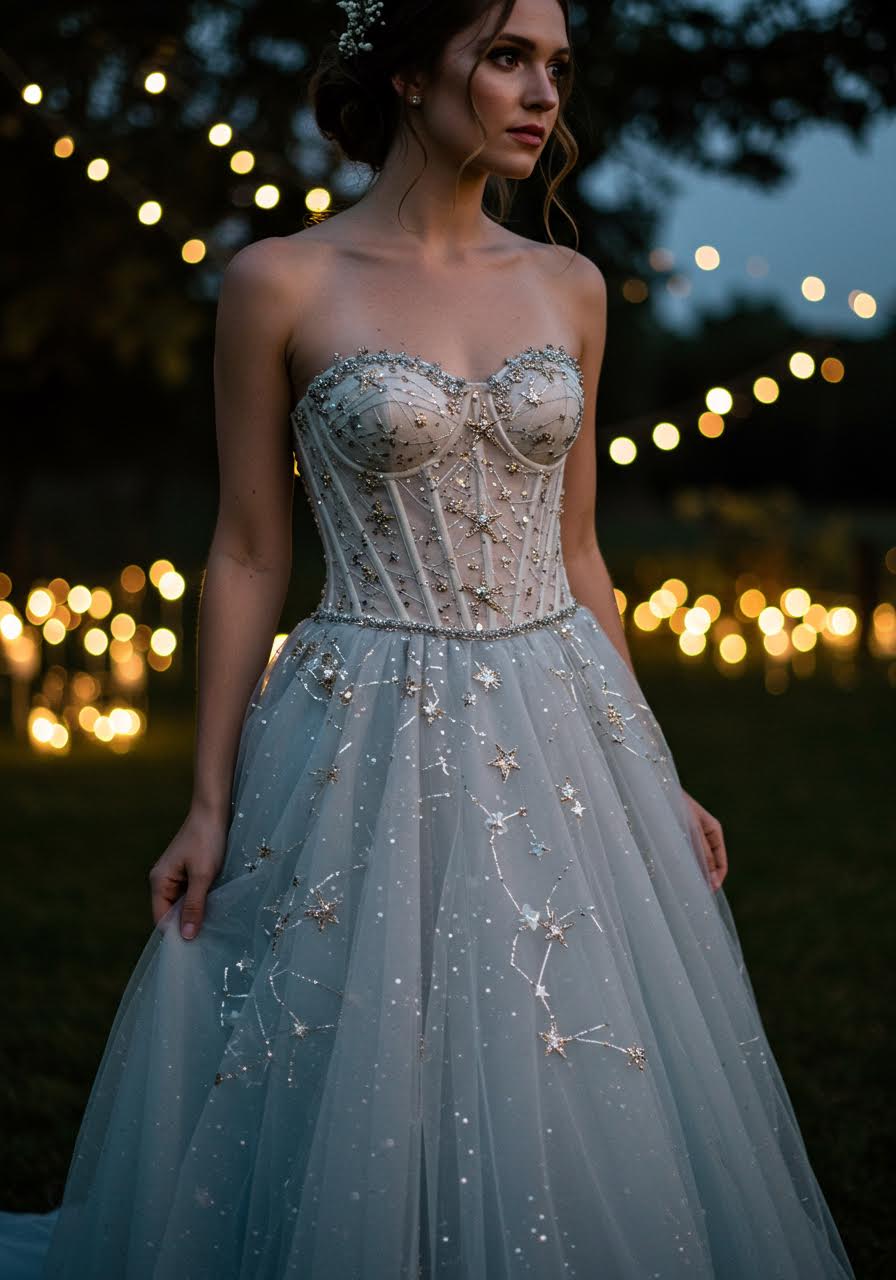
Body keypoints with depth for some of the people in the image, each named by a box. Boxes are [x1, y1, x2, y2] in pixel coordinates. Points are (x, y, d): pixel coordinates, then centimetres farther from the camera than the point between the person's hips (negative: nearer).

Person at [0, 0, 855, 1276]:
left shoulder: (570, 287, 7)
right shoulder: (281, 283, -5)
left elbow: (576, 550, 12)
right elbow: (248, 556, -2)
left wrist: (652, 772, 11)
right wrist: (210, 802, -4)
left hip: (563, 733, 4)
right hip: (369, 745, -4)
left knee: (588, 1108, 9)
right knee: (361, 1115, 3)